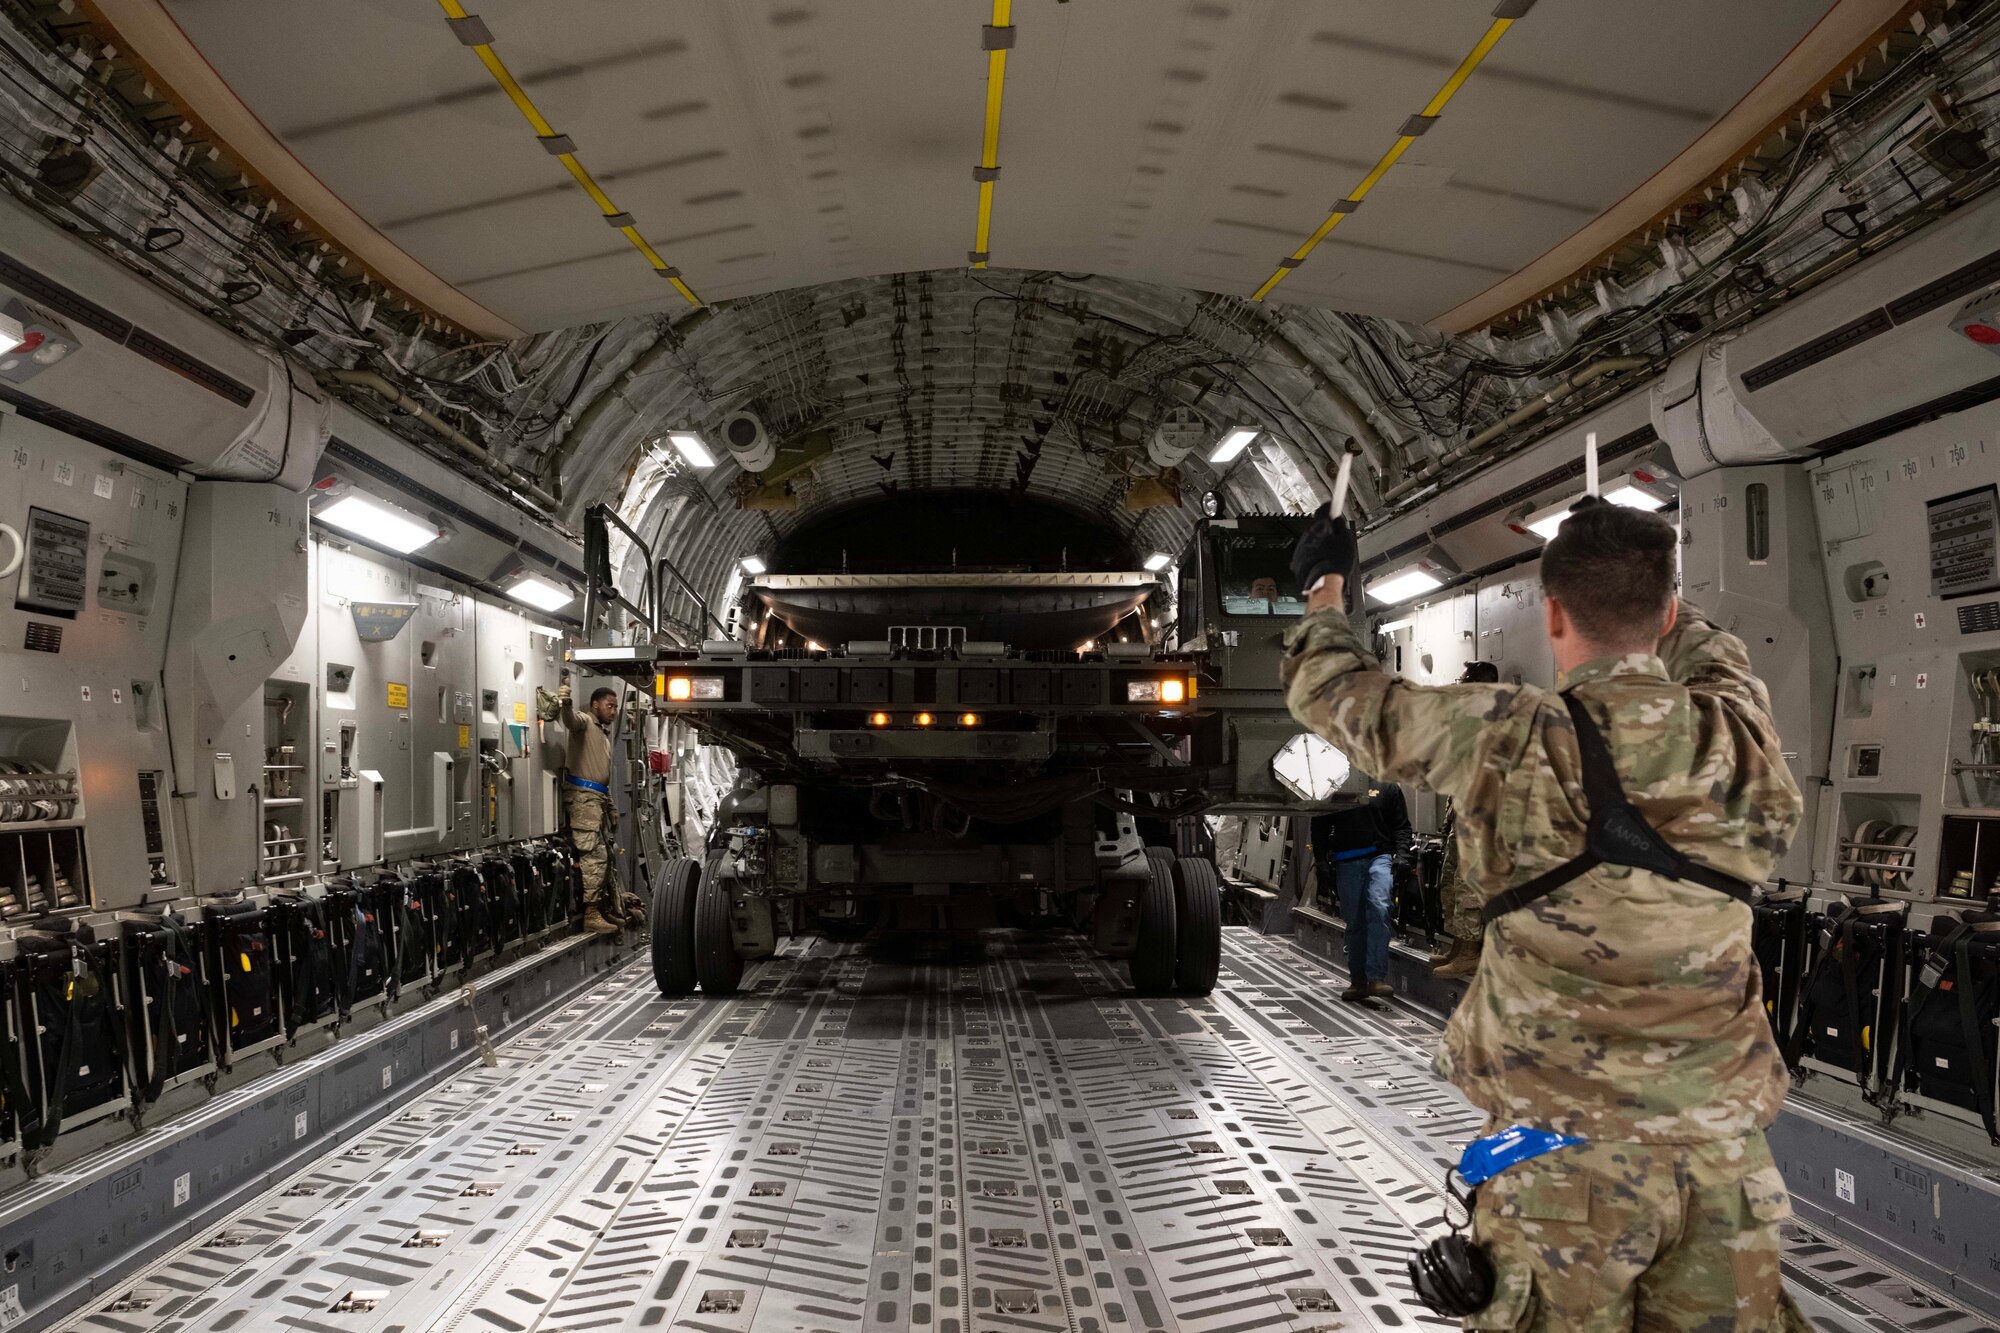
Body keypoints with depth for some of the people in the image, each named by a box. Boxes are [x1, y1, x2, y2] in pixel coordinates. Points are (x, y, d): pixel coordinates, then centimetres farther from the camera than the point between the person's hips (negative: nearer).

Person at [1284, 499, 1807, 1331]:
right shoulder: (1739, 733, -2)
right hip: (1721, 1143, 4)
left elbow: (1334, 694, 2)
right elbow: (1714, 657, 24)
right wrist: (1641, 577, 38)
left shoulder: (1511, 740, -13)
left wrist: (1324, 592, 21)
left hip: (1565, 1140, -3)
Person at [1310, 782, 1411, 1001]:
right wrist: (1322, 862, 4)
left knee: (1378, 909, -22)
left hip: (1379, 857, -1)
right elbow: (1319, 827, 13)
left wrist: (1401, 854, -4)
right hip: (1346, 863, 2)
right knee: (1354, 922, 4)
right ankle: (1358, 981, 12)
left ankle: (1376, 977, -25)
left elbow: (1401, 826, 12)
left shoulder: (1388, 788, 13)